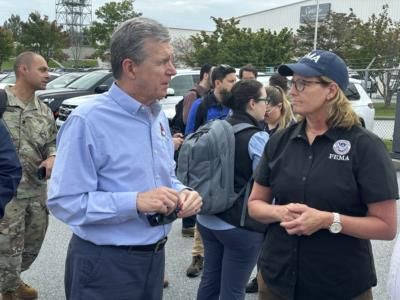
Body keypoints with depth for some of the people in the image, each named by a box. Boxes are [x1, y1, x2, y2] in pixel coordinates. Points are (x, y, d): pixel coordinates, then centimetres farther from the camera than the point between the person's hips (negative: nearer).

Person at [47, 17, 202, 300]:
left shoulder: (159, 117, 7)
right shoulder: (87, 121, -18)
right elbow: (64, 201, -21)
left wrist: (182, 192, -6)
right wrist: (136, 202, -28)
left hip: (154, 256, 7)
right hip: (105, 264, -7)